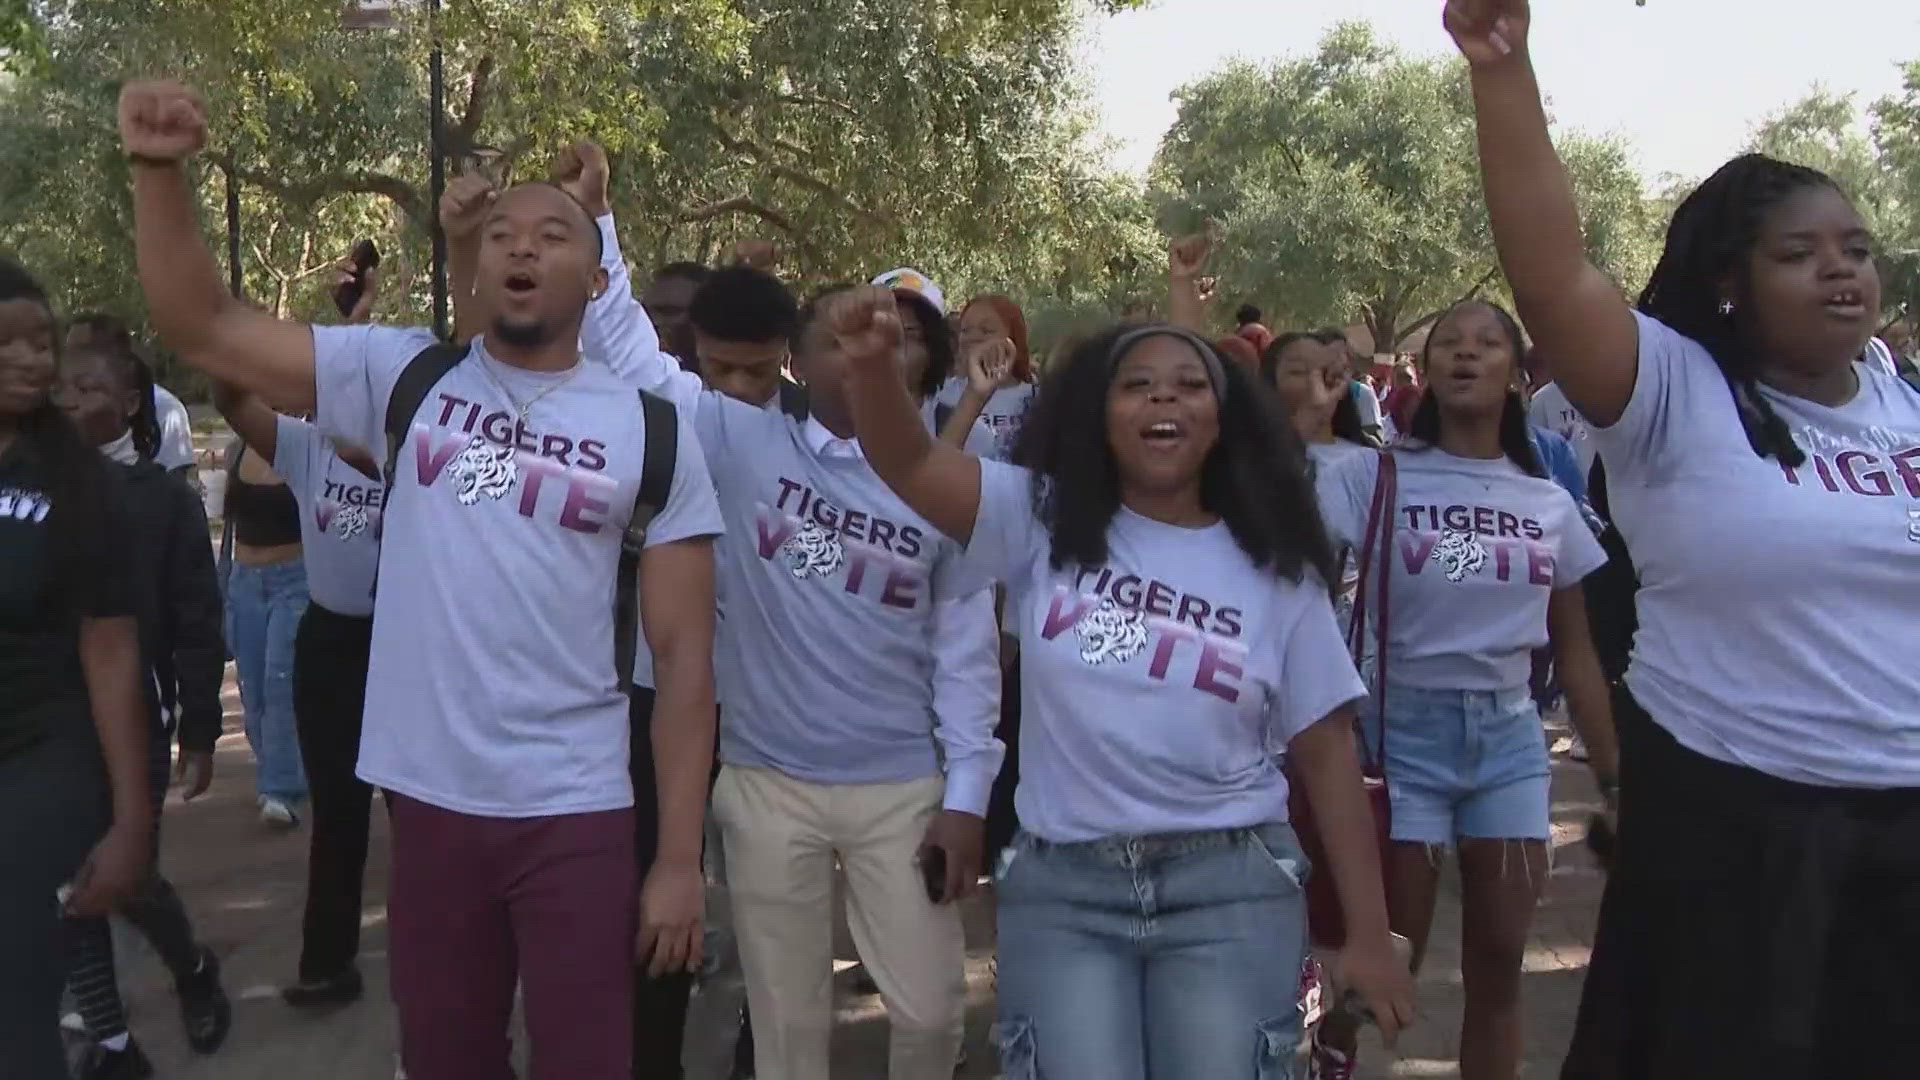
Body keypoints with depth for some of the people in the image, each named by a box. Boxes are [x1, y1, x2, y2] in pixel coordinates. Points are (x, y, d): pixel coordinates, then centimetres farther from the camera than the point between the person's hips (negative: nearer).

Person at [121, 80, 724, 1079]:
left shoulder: (651, 433, -2)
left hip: (575, 814, -2)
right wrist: (159, 168, -16)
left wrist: (680, 856, -6)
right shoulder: (405, 378, 2)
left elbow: (683, 656, -3)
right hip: (428, 800, 2)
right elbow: (200, 328, 1)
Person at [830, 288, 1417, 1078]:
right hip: (1060, 890, 0)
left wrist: (1369, 933, 5)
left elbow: (1326, 750, 5)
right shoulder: (1042, 525, 2)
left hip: (1228, 891, 1)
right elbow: (907, 461, -12)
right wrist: (872, 363, -35)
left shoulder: (1273, 570, 4)